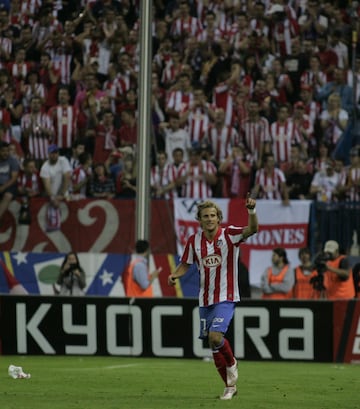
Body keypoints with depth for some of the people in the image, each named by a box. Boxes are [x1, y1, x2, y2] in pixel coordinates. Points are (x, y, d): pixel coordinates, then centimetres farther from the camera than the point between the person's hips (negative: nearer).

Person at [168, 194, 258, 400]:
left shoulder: (229, 235, -9)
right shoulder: (194, 241, 3)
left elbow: (252, 229, -24)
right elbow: (186, 264, 13)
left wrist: (252, 210, -43)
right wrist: (175, 275, -8)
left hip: (226, 298, -5)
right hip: (205, 299, 5)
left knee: (215, 337, -23)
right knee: (213, 343, 7)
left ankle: (231, 363, 8)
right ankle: (230, 386, 23)